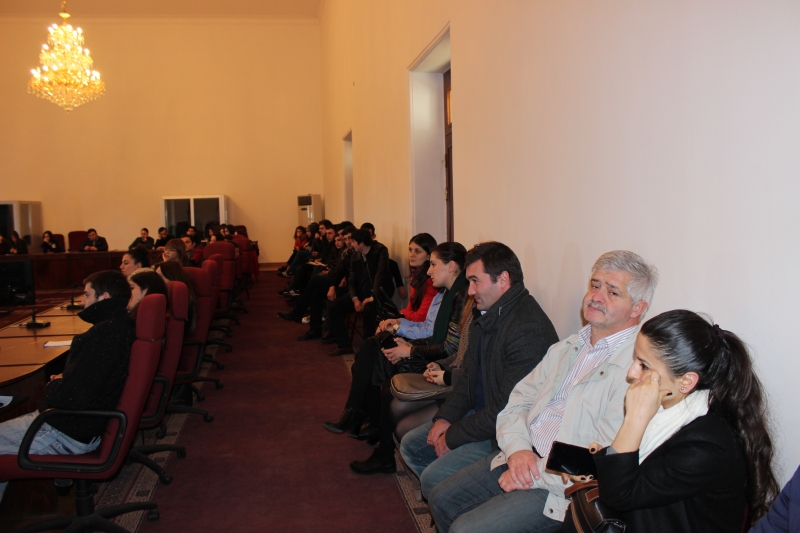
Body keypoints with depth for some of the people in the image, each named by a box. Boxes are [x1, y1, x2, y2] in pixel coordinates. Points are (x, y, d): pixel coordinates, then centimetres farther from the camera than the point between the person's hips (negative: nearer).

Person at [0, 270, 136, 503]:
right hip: (93, 421, 10)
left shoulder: (105, 333, -27)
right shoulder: (124, 327, 3)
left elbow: (73, 398, -29)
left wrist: (52, 386, -8)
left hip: (69, 431, -10)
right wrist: (63, 380, 4)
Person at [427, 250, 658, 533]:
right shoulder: (567, 348, 12)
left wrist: (534, 475, -16)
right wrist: (518, 448, -9)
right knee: (441, 498, 9)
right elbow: (517, 401, 11)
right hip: (522, 455, 8)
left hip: (561, 487, -8)